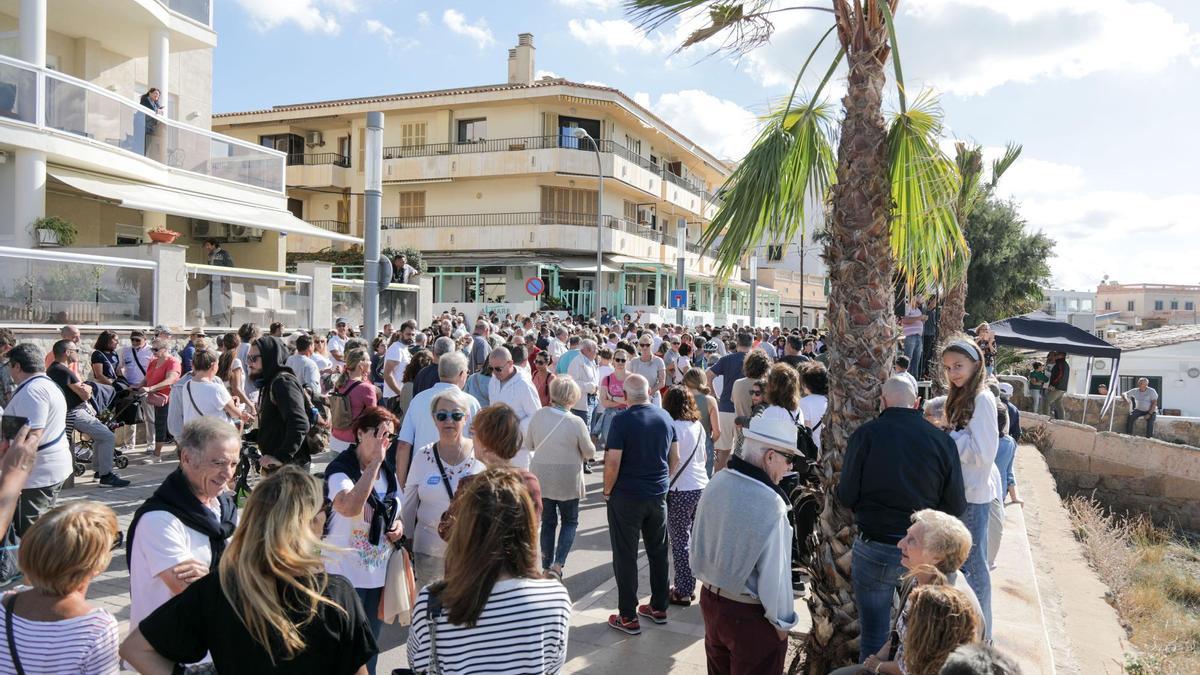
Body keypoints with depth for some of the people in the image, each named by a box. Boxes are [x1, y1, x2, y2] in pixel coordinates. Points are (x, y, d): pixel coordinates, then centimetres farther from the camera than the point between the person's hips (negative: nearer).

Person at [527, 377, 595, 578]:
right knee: (570, 522, 15)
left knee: (548, 522, 17)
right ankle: (557, 565, 0)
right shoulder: (575, 422, -19)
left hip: (542, 479, 3)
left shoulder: (538, 415, -9)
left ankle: (547, 567, 21)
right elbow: (589, 452, -6)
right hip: (567, 481, -3)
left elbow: (528, 445, 4)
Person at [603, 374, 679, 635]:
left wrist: (607, 491, -3)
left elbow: (613, 463, -18)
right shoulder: (665, 417, 1)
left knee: (626, 557, 5)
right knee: (658, 552, 17)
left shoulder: (622, 420, -16)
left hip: (627, 496, -5)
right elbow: (675, 459, 7)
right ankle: (659, 608, 29)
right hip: (658, 496, 5)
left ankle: (628, 617, 12)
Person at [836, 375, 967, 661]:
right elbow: (956, 506, -2)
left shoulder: (865, 434, -12)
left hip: (874, 549, -2)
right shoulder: (942, 440, -6)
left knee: (874, 636, 12)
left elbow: (846, 497, -9)